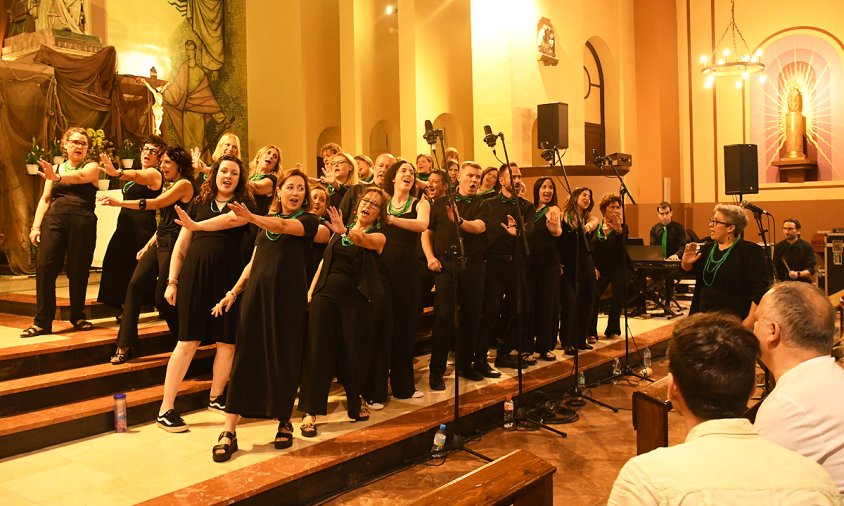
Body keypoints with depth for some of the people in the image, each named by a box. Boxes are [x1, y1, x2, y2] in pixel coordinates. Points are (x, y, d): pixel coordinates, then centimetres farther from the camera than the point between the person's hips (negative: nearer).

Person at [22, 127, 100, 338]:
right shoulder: (55, 168, 18)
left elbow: (80, 177, -17)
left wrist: (56, 177, -36)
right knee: (44, 267, -7)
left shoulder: (91, 167, 7)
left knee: (78, 271, 1)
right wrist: (36, 226, 2)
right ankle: (42, 322, -2)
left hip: (82, 222, -3)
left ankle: (78, 317, 18)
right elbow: (45, 199, 13)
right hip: (54, 220, 3)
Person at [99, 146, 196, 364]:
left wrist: (119, 203, -20)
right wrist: (148, 246, 17)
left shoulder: (184, 184, -8)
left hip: (173, 245, -9)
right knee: (135, 284, -4)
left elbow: (156, 203, -18)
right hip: (159, 242, 9)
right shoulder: (169, 185, 20)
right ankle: (125, 345, -2)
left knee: (163, 298, -5)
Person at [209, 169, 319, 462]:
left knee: (284, 360, 3)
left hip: (288, 298, -4)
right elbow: (254, 262, 18)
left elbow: (285, 226, -21)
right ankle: (229, 432, 3)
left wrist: (252, 218, -37)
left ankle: (285, 422, 22)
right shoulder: (267, 222, 16)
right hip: (256, 295, 4)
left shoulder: (308, 221, 1)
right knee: (245, 359, 0)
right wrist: (233, 292, 10)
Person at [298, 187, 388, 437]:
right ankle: (310, 412, 3)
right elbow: (325, 260, 14)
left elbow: (362, 239, -22)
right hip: (326, 294, 3)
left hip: (356, 300, -2)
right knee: (317, 352, -4)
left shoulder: (378, 237, 2)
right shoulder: (339, 231, 13)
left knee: (353, 354, 3)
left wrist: (345, 232, -43)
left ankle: (356, 400, 31)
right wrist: (310, 292, 5)